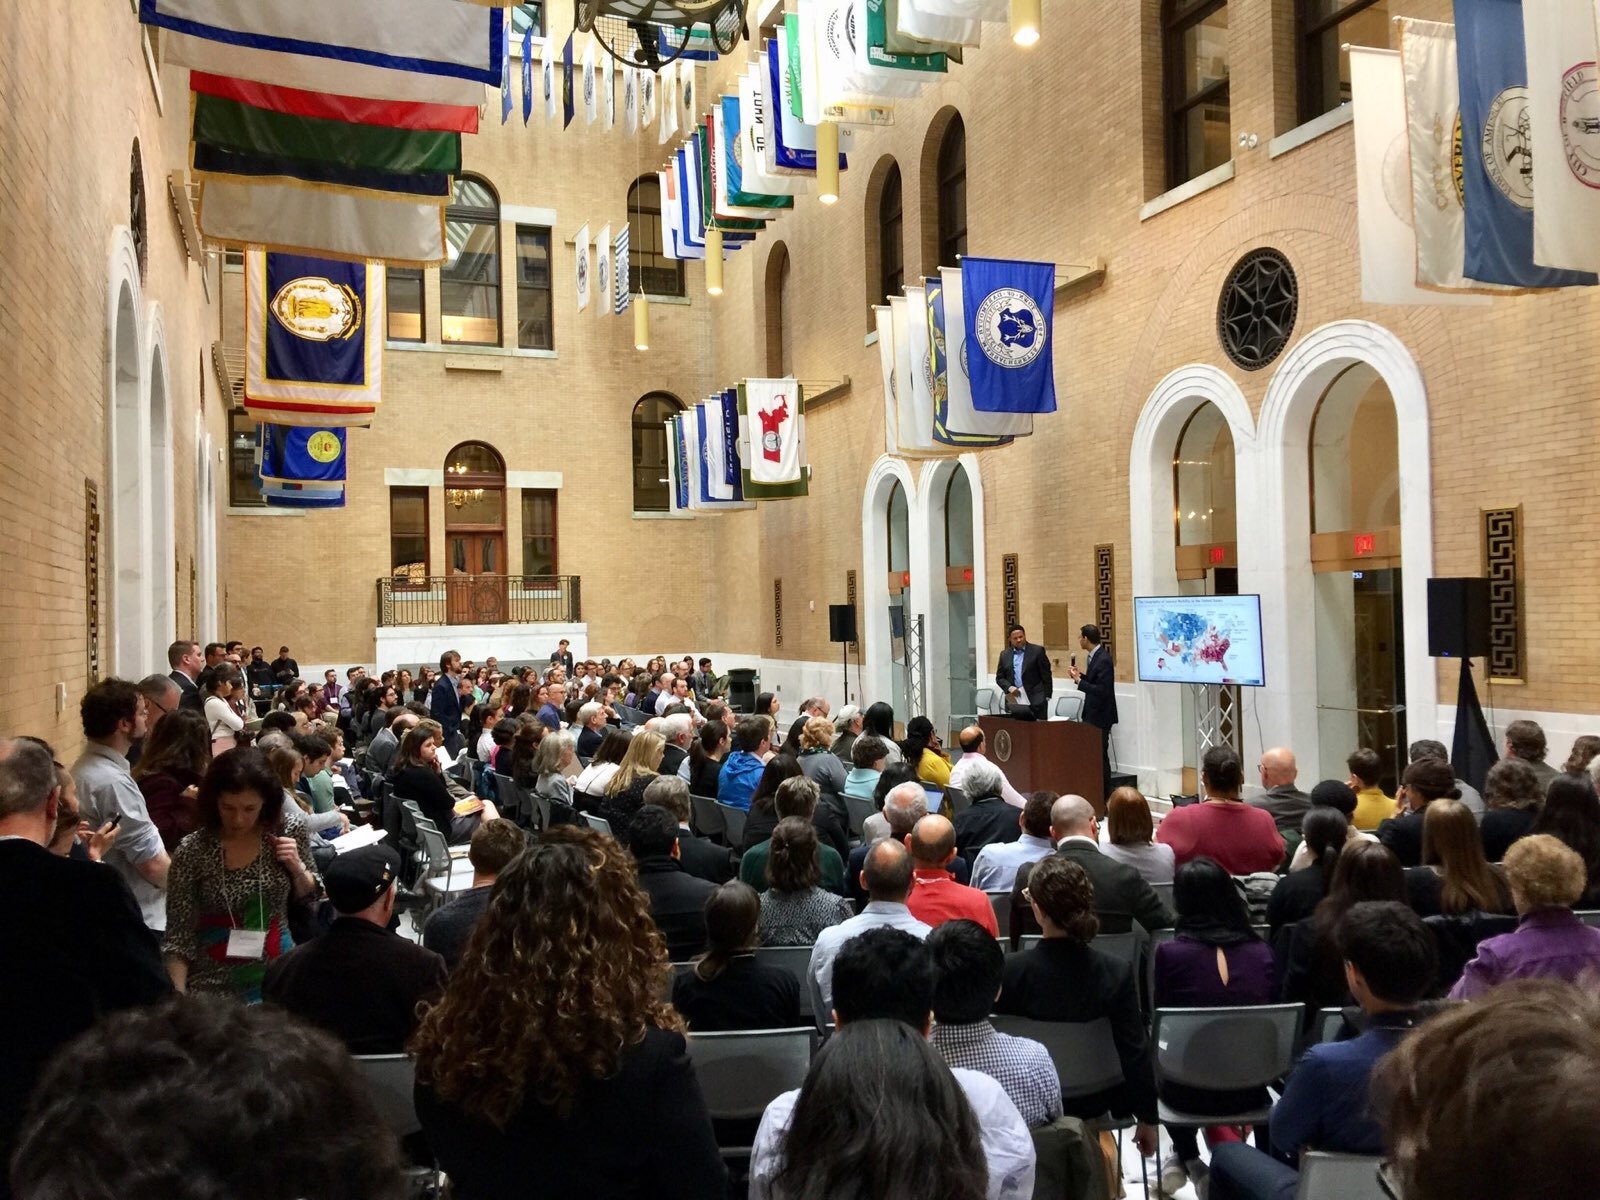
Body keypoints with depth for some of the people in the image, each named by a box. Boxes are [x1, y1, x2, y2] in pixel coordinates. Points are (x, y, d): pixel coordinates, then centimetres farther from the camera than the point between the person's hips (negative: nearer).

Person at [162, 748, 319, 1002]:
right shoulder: (192, 851, -14)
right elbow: (179, 934, -10)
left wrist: (297, 867, -13)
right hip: (215, 984, -2)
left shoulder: (289, 830, -8)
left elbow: (310, 896, 6)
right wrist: (178, 997, -20)